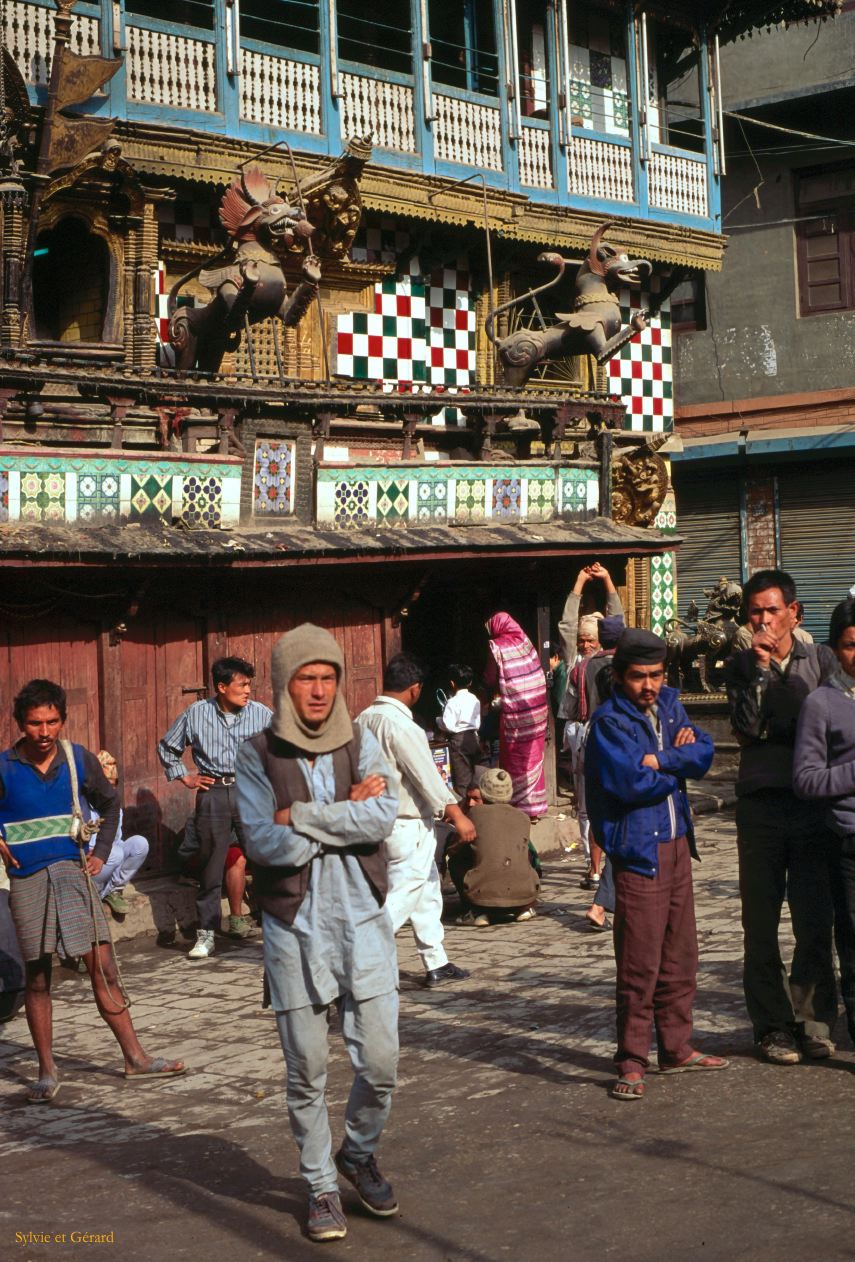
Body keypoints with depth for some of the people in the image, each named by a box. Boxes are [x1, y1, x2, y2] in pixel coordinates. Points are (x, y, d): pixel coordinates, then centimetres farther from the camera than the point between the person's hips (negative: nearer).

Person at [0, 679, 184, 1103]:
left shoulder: (78, 758, 1)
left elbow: (109, 801, 17)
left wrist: (100, 853, 9)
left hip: (72, 873, 2)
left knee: (103, 969, 1)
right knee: (37, 977, 6)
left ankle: (135, 1059, 8)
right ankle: (47, 1071, 15)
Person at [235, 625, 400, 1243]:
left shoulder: (361, 744, 4)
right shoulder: (257, 756, -2)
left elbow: (383, 818, -12)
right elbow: (266, 842, -14)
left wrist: (302, 817, -16)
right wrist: (347, 813, -11)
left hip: (362, 921, 2)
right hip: (294, 927, -1)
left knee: (380, 1063, 1)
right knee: (307, 1072, 6)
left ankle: (359, 1154, 29)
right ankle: (322, 1186, 23)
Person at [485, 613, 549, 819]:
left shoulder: (497, 647, -7)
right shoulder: (524, 641, 8)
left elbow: (490, 680, -5)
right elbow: (538, 672, 12)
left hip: (515, 712, -5)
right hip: (537, 708, 5)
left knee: (516, 760, 5)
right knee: (533, 758, 12)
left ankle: (521, 805, 8)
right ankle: (535, 806, 17)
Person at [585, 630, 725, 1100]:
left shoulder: (669, 705, 11)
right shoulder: (609, 722, -10)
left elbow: (702, 754, -1)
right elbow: (632, 782, -21)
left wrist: (659, 760, -16)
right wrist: (677, 767, -6)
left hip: (678, 845, 7)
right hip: (638, 852, -7)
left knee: (680, 956, 15)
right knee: (639, 964, -6)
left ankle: (676, 1048, 27)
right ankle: (631, 1064, 2)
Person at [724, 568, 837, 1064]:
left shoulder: (821, 660, 7)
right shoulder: (742, 667, 6)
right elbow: (746, 728, -8)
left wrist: (772, 733, -4)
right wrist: (760, 669, -12)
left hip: (814, 802, 0)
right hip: (762, 804, 0)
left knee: (816, 919, 0)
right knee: (761, 922, 2)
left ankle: (813, 1021, 11)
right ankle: (773, 1026, 10)